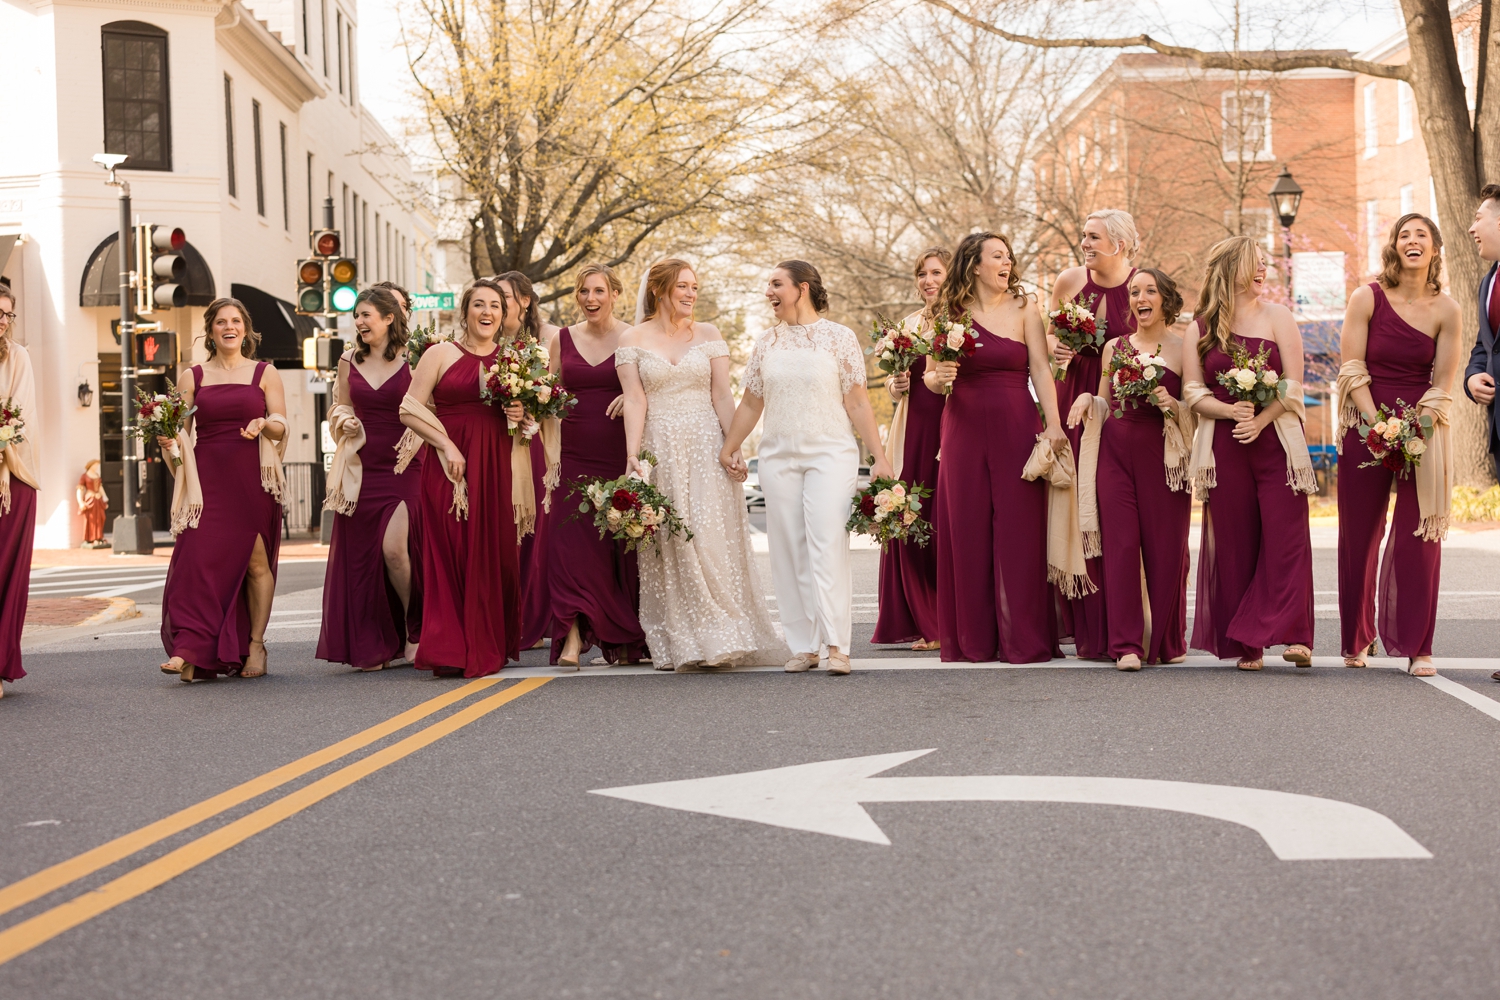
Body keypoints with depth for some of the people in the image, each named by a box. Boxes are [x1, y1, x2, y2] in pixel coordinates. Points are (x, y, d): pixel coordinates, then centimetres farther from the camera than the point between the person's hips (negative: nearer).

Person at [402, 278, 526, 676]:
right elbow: (410, 410, -1)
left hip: (497, 466, 3)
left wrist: (522, 416, -1)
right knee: (451, 554, -6)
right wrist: (446, 445, -10)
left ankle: (490, 648, 8)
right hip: (450, 466, -3)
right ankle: (451, 652, -3)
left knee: (496, 553, -1)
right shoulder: (440, 354, 4)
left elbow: (530, 409, 22)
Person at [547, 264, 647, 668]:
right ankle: (572, 639, -15)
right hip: (575, 456, 2)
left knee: (623, 543, 2)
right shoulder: (563, 339, 10)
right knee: (570, 540, -10)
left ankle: (628, 641, 14)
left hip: (621, 453, -2)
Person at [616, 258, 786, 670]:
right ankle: (681, 646, 5)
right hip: (659, 449, 0)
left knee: (712, 538, -7)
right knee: (669, 545, -1)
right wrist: (632, 454, -12)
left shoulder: (708, 335, 9)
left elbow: (722, 396, 4)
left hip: (706, 447, 1)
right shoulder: (633, 340, 6)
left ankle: (722, 636, -2)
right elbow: (634, 400, -2)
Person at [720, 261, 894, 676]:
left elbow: (857, 402, 0)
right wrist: (729, 449, 18)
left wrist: (879, 456, -4)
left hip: (831, 454, -4)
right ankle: (804, 645, 5)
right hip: (779, 458, 4)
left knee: (828, 545, -14)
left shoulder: (839, 338, 1)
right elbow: (750, 403, 18)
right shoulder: (768, 342, 12)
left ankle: (837, 646, -15)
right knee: (788, 551, 1)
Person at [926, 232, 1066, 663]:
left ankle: (1023, 639, 3)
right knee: (967, 530, 2)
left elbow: (1041, 369, -2)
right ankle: (972, 640, 9)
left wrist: (1054, 424, -11)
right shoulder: (947, 313, 7)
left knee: (1019, 528, -2)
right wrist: (938, 378, -14)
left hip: (1016, 427, -1)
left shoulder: (1023, 307, 5)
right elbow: (931, 376, 9)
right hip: (964, 429, 1)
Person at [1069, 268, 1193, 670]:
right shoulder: (1114, 347, 13)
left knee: (1165, 546, -1)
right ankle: (1127, 644, -3)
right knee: (1120, 543, -5)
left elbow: (1196, 410, 1)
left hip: (1162, 455, -2)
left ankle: (1168, 641, 14)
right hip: (1117, 451, 3)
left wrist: (1172, 405, -19)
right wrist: (1087, 399, 0)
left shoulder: (1182, 348, 3)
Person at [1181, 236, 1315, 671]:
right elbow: (1192, 391, 4)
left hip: (1275, 440, -1)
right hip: (1223, 447, 1)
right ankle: (1245, 647, 4)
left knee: (1285, 536, -11)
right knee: (1233, 543, -1)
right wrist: (1230, 411, -14)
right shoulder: (1200, 327, 11)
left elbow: (1294, 386, 1)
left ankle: (1293, 635, -14)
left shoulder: (1277, 317, 8)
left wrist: (1260, 420, -13)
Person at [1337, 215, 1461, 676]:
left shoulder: (1446, 311, 0)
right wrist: (1378, 426, -14)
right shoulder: (1367, 299, -2)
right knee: (1359, 537, 7)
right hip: (1365, 428, 0)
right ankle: (1356, 641, 22)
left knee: (1419, 538, -4)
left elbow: (1441, 387, -1)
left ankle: (1417, 647, 3)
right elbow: (1353, 371, -4)